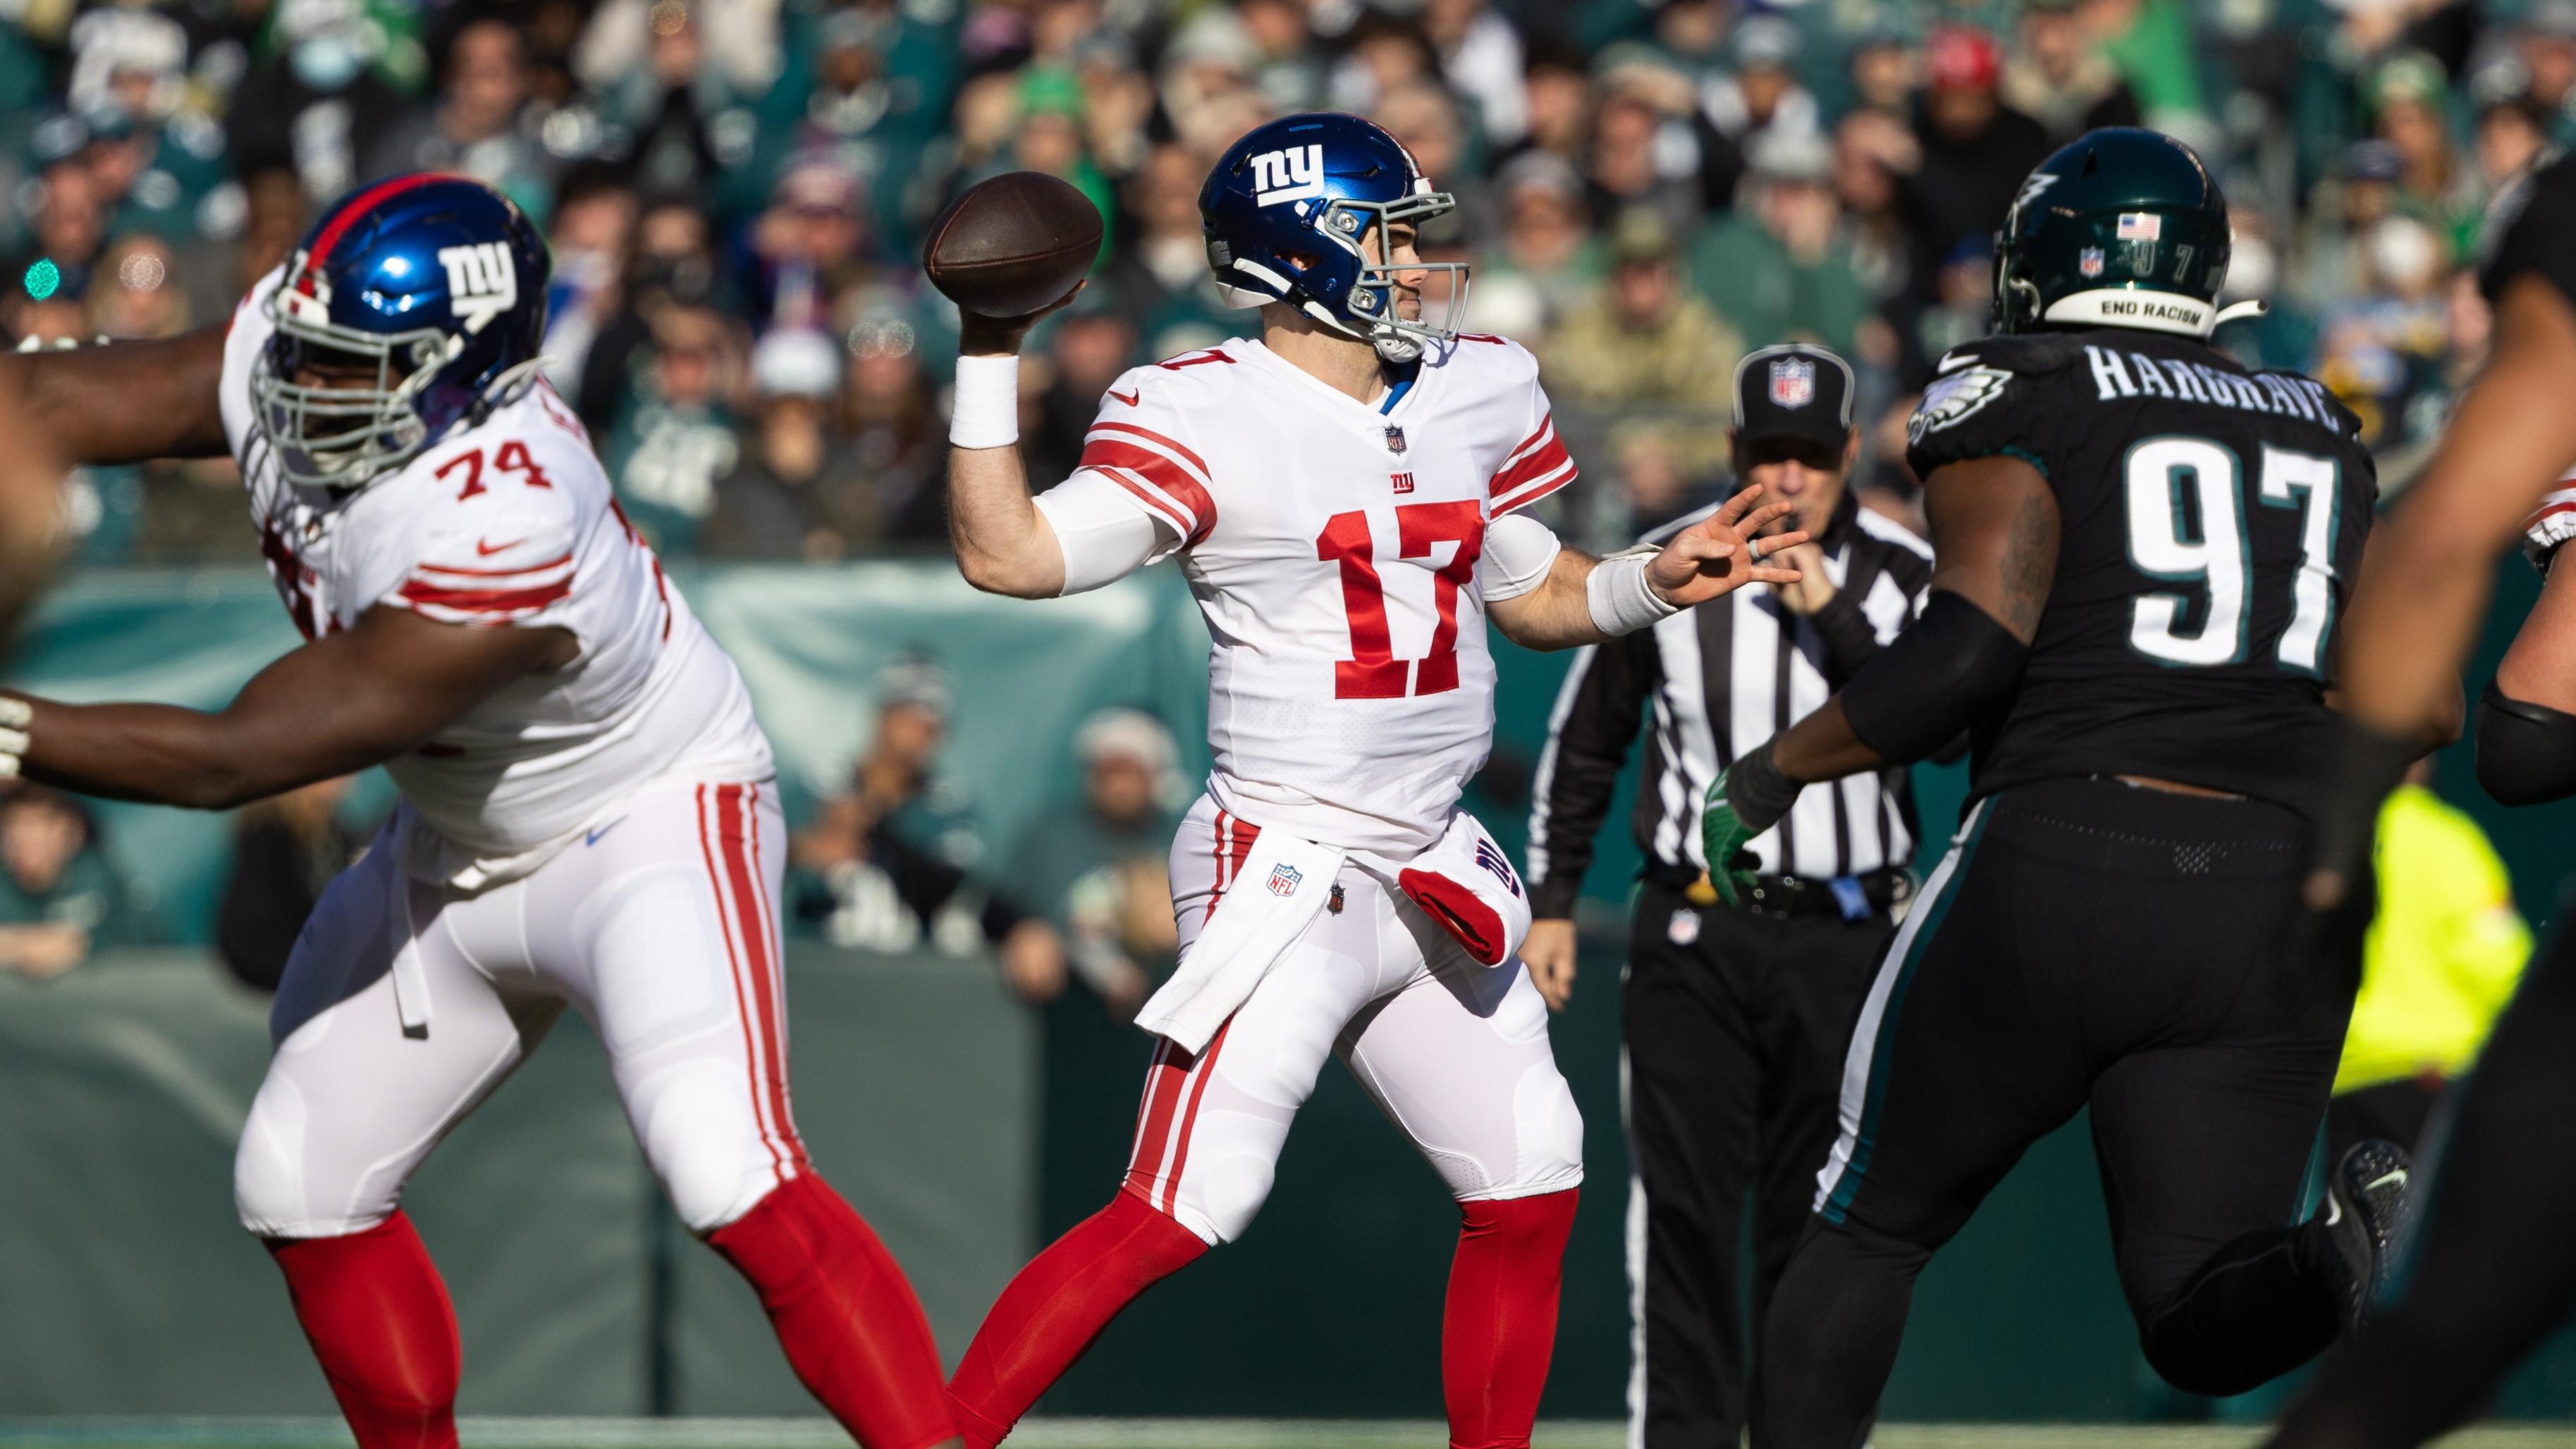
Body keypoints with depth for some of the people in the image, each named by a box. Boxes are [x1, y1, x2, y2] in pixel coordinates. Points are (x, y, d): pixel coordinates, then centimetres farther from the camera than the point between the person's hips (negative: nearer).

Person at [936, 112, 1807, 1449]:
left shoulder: (1475, 394, 10)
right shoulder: (1205, 417, -11)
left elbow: (1533, 595, 22)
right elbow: (1010, 557, -19)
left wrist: (1656, 583, 4)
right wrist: (991, 352, -23)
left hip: (1431, 876, 8)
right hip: (1284, 873, -8)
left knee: (1530, 1190, 9)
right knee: (1182, 1211, -17)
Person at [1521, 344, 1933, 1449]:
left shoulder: (1902, 578, -1)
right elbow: (1583, 743, 10)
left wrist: (1830, 617, -21)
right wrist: (1551, 900, 7)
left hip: (1842, 935, 0)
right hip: (1693, 934, 0)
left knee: (1817, 1219, 4)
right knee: (1683, 1209, -5)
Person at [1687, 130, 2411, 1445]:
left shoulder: (2015, 403, 1)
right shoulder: (2322, 435, 18)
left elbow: (1971, 648, -13)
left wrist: (1766, 777, -3)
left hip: (2054, 882, -4)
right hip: (2278, 912, 4)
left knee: (1868, 1227, 16)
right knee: (2201, 1323, 2)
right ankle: (2359, 1250, -30)